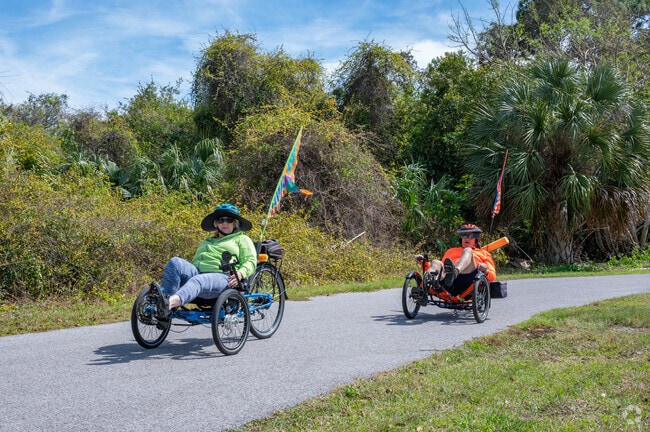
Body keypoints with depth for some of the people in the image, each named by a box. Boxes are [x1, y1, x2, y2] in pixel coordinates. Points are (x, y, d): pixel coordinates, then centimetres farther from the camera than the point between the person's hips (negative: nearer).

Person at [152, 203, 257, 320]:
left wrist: (240, 274, -14)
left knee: (197, 281, -38)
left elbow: (251, 262, 8)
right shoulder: (205, 242, 39)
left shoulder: (242, 239, 23)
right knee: (175, 262, -25)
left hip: (221, 276, -5)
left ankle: (170, 303, -65)